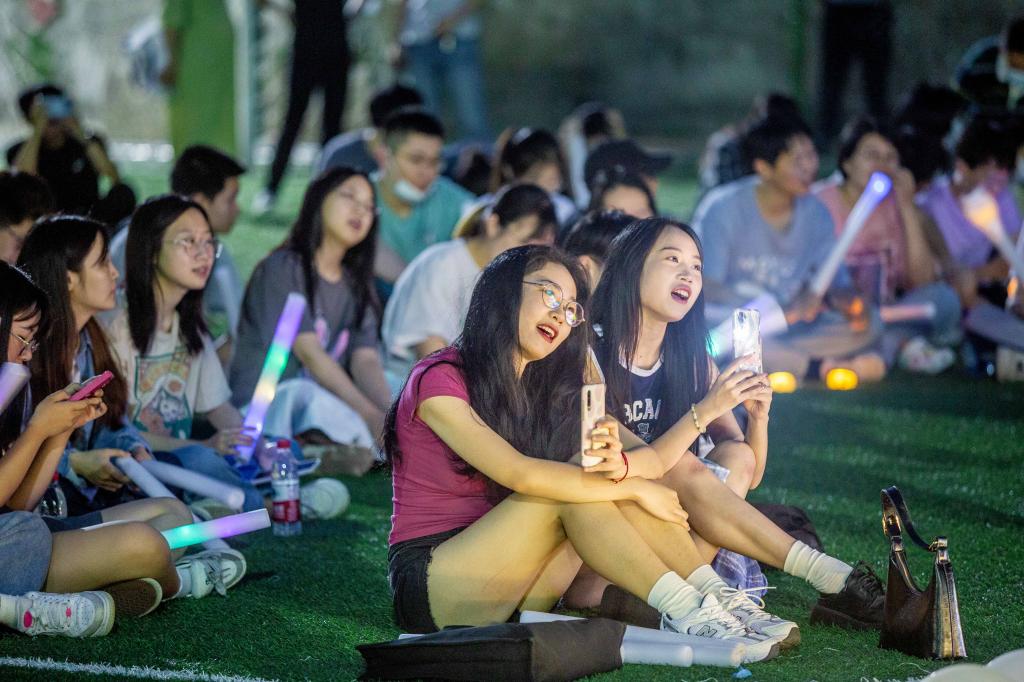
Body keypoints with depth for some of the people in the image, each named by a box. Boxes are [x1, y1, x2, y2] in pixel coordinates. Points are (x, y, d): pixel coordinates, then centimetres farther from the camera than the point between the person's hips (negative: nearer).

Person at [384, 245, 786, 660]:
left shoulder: (541, 391, 13)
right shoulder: (439, 379, -11)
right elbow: (520, 473, -25)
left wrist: (616, 463, -26)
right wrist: (634, 488, -19)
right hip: (428, 579, -7)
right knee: (570, 490, -23)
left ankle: (719, 598, -21)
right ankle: (684, 612, -29)